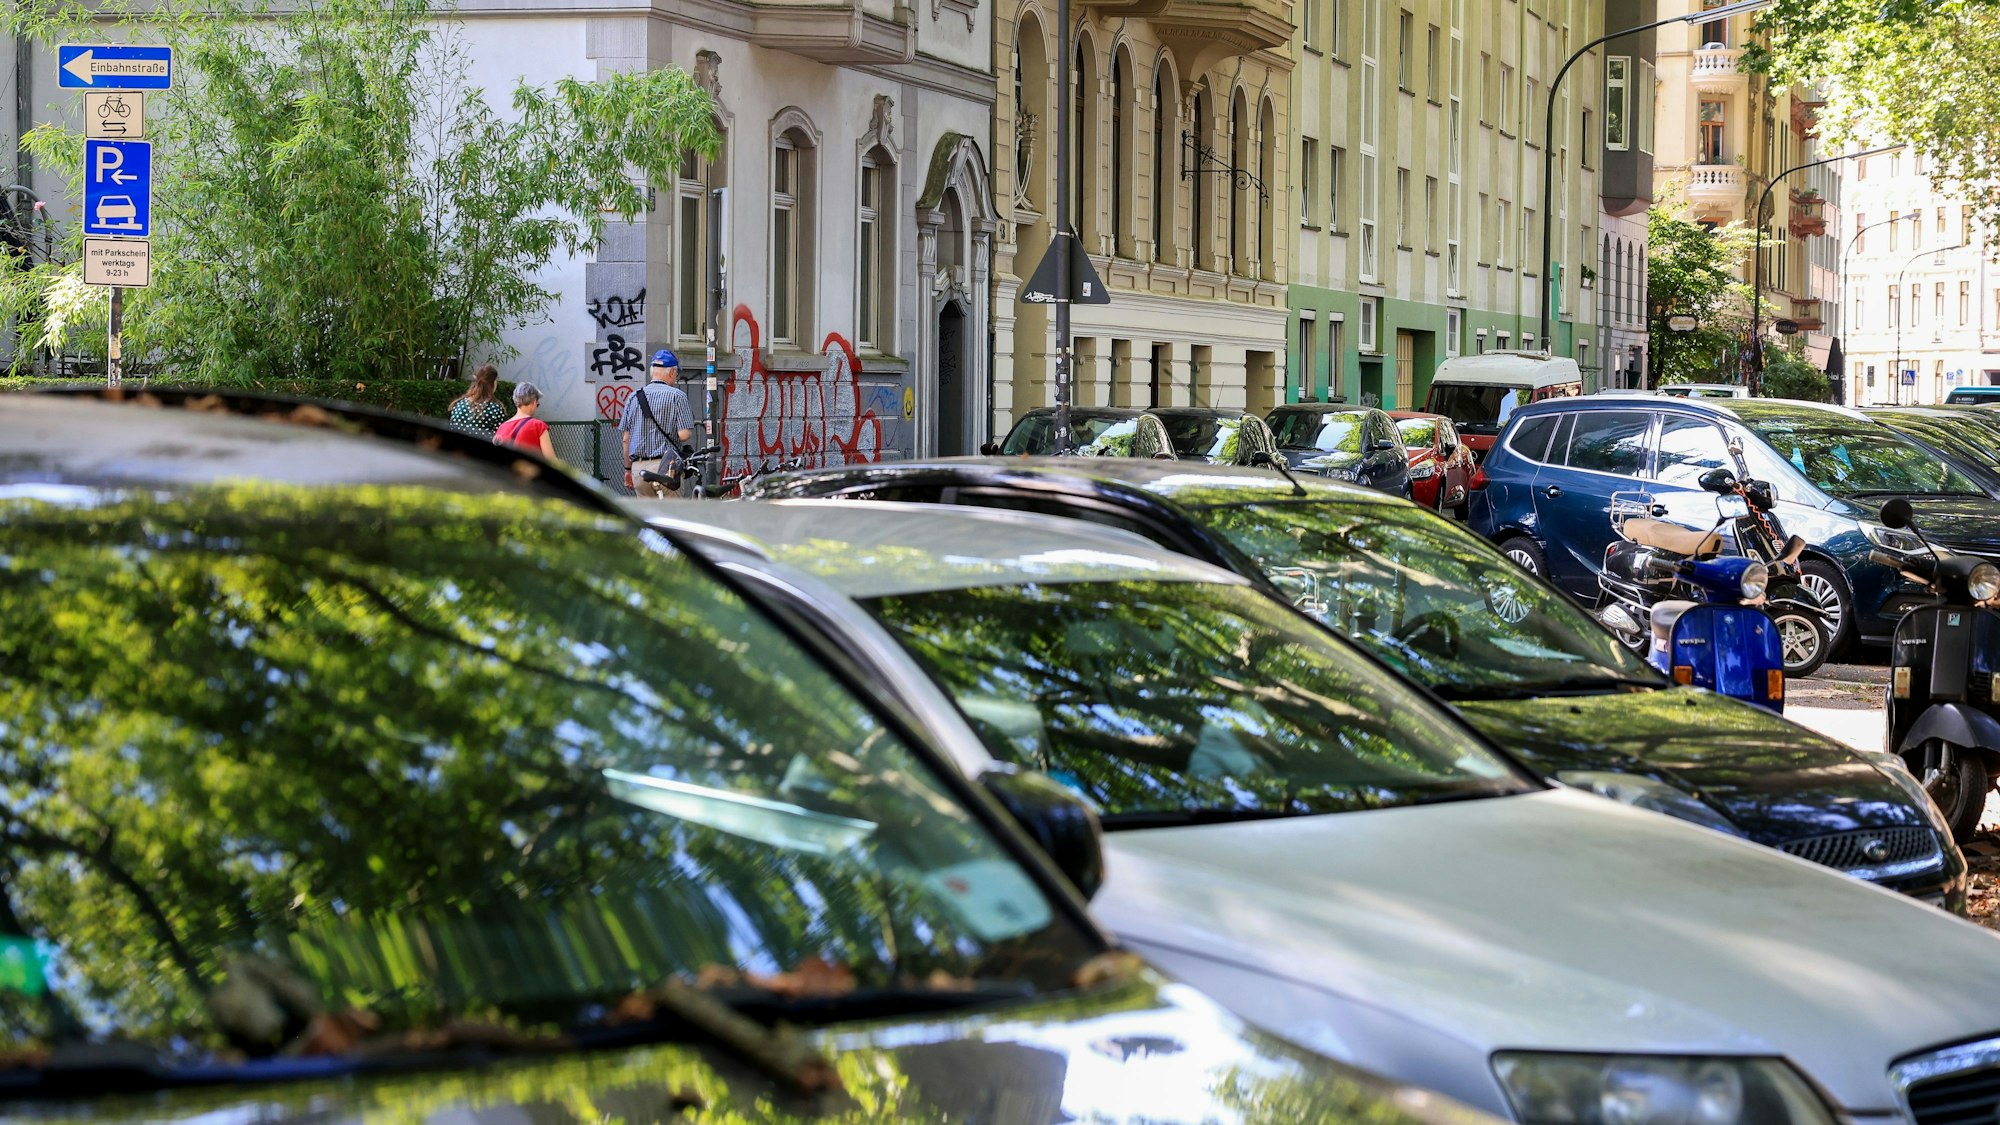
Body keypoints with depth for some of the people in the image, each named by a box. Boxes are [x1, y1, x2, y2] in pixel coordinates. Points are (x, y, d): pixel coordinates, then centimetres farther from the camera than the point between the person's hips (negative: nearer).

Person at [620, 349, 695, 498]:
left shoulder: (634, 397, 10)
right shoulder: (677, 396, -4)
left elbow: (625, 438, 11)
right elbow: (684, 434, -11)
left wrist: (628, 469, 19)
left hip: (638, 469, 5)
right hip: (667, 467, -5)